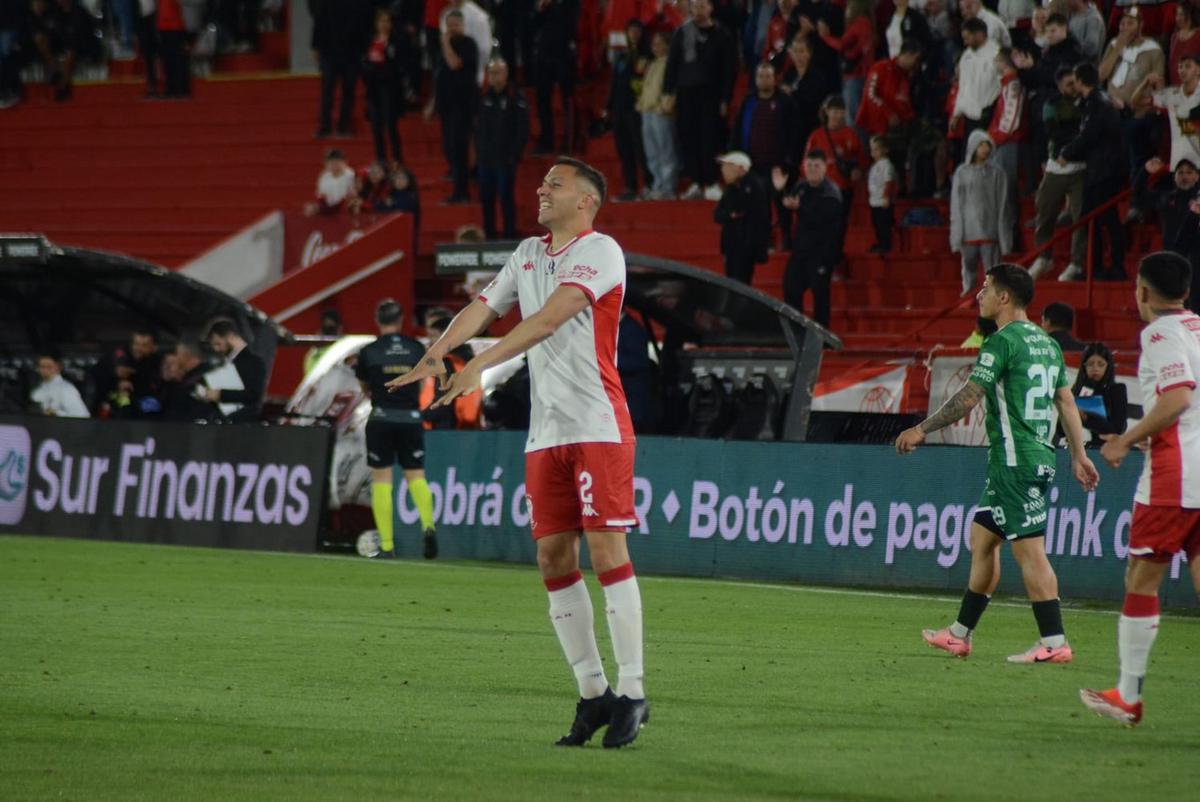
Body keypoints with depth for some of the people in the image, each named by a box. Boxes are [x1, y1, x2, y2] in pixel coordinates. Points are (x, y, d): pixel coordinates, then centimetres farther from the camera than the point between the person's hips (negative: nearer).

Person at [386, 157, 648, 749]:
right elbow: (483, 308, 12)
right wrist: (435, 355, -6)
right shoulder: (528, 254, 18)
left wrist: (479, 365, -26)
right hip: (545, 432, 7)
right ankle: (592, 693, 10)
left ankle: (630, 693, -8)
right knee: (554, 558, 3)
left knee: (606, 550, -11)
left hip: (598, 426, -7)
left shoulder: (600, 252, -8)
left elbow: (549, 319, -20)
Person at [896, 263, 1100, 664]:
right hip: (1040, 458, 10)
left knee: (1030, 549, -9)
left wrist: (921, 429, -7)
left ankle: (1054, 643, -12)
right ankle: (960, 635, 22)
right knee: (981, 538, 16)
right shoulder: (1046, 343, 15)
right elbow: (1066, 402, 17)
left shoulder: (1003, 342, -12)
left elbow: (969, 397, -15)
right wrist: (1079, 456, 20)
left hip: (1014, 461, -10)